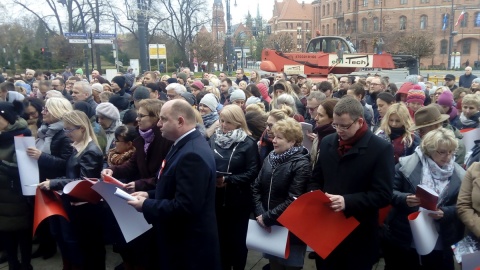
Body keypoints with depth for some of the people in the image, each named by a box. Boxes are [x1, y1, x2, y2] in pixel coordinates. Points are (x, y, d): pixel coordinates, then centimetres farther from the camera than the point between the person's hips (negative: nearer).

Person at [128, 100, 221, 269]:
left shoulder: (192, 154, -27)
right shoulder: (187, 144, 6)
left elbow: (185, 207, -31)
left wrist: (147, 205, -19)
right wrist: (150, 195, 3)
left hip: (189, 244, -10)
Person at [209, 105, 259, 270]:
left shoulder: (248, 143, -8)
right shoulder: (214, 139, 4)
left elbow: (252, 173, -13)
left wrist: (228, 180, -22)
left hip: (238, 200, -3)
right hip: (216, 198, 4)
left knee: (237, 239, 10)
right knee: (220, 238, 14)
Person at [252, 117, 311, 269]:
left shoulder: (301, 164, -16)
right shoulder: (270, 158, 3)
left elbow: (294, 200, -22)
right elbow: (256, 187, 3)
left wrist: (267, 218, -18)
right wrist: (260, 214, -10)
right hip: (269, 228, 5)